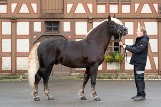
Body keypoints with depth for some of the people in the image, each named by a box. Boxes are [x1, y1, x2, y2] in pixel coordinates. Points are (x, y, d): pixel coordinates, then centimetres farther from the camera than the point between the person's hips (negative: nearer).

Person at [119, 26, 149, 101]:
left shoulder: (144, 41, -14)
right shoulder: (139, 40, 17)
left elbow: (137, 50, -22)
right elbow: (133, 47, 14)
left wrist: (126, 47, -19)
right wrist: (123, 45, 3)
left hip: (140, 63, -10)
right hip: (137, 62, 10)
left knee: (139, 79, -7)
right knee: (137, 79, 13)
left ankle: (142, 95, -2)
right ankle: (139, 94, 20)